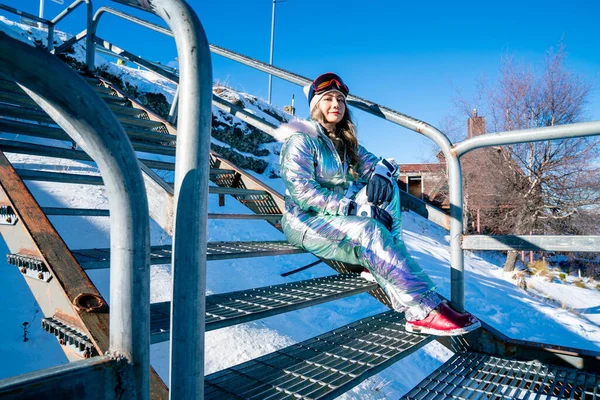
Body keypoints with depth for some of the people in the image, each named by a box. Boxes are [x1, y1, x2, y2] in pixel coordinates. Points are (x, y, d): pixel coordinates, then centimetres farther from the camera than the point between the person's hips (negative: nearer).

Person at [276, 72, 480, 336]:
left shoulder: (346, 142, 14)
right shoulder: (300, 139, -9)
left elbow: (375, 164, 6)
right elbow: (302, 191, -21)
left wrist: (382, 170, -21)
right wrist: (355, 207, -27)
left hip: (340, 216, 7)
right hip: (305, 220, -7)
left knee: (385, 182, -12)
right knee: (370, 230, -33)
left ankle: (383, 264, -23)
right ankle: (422, 311, -35)